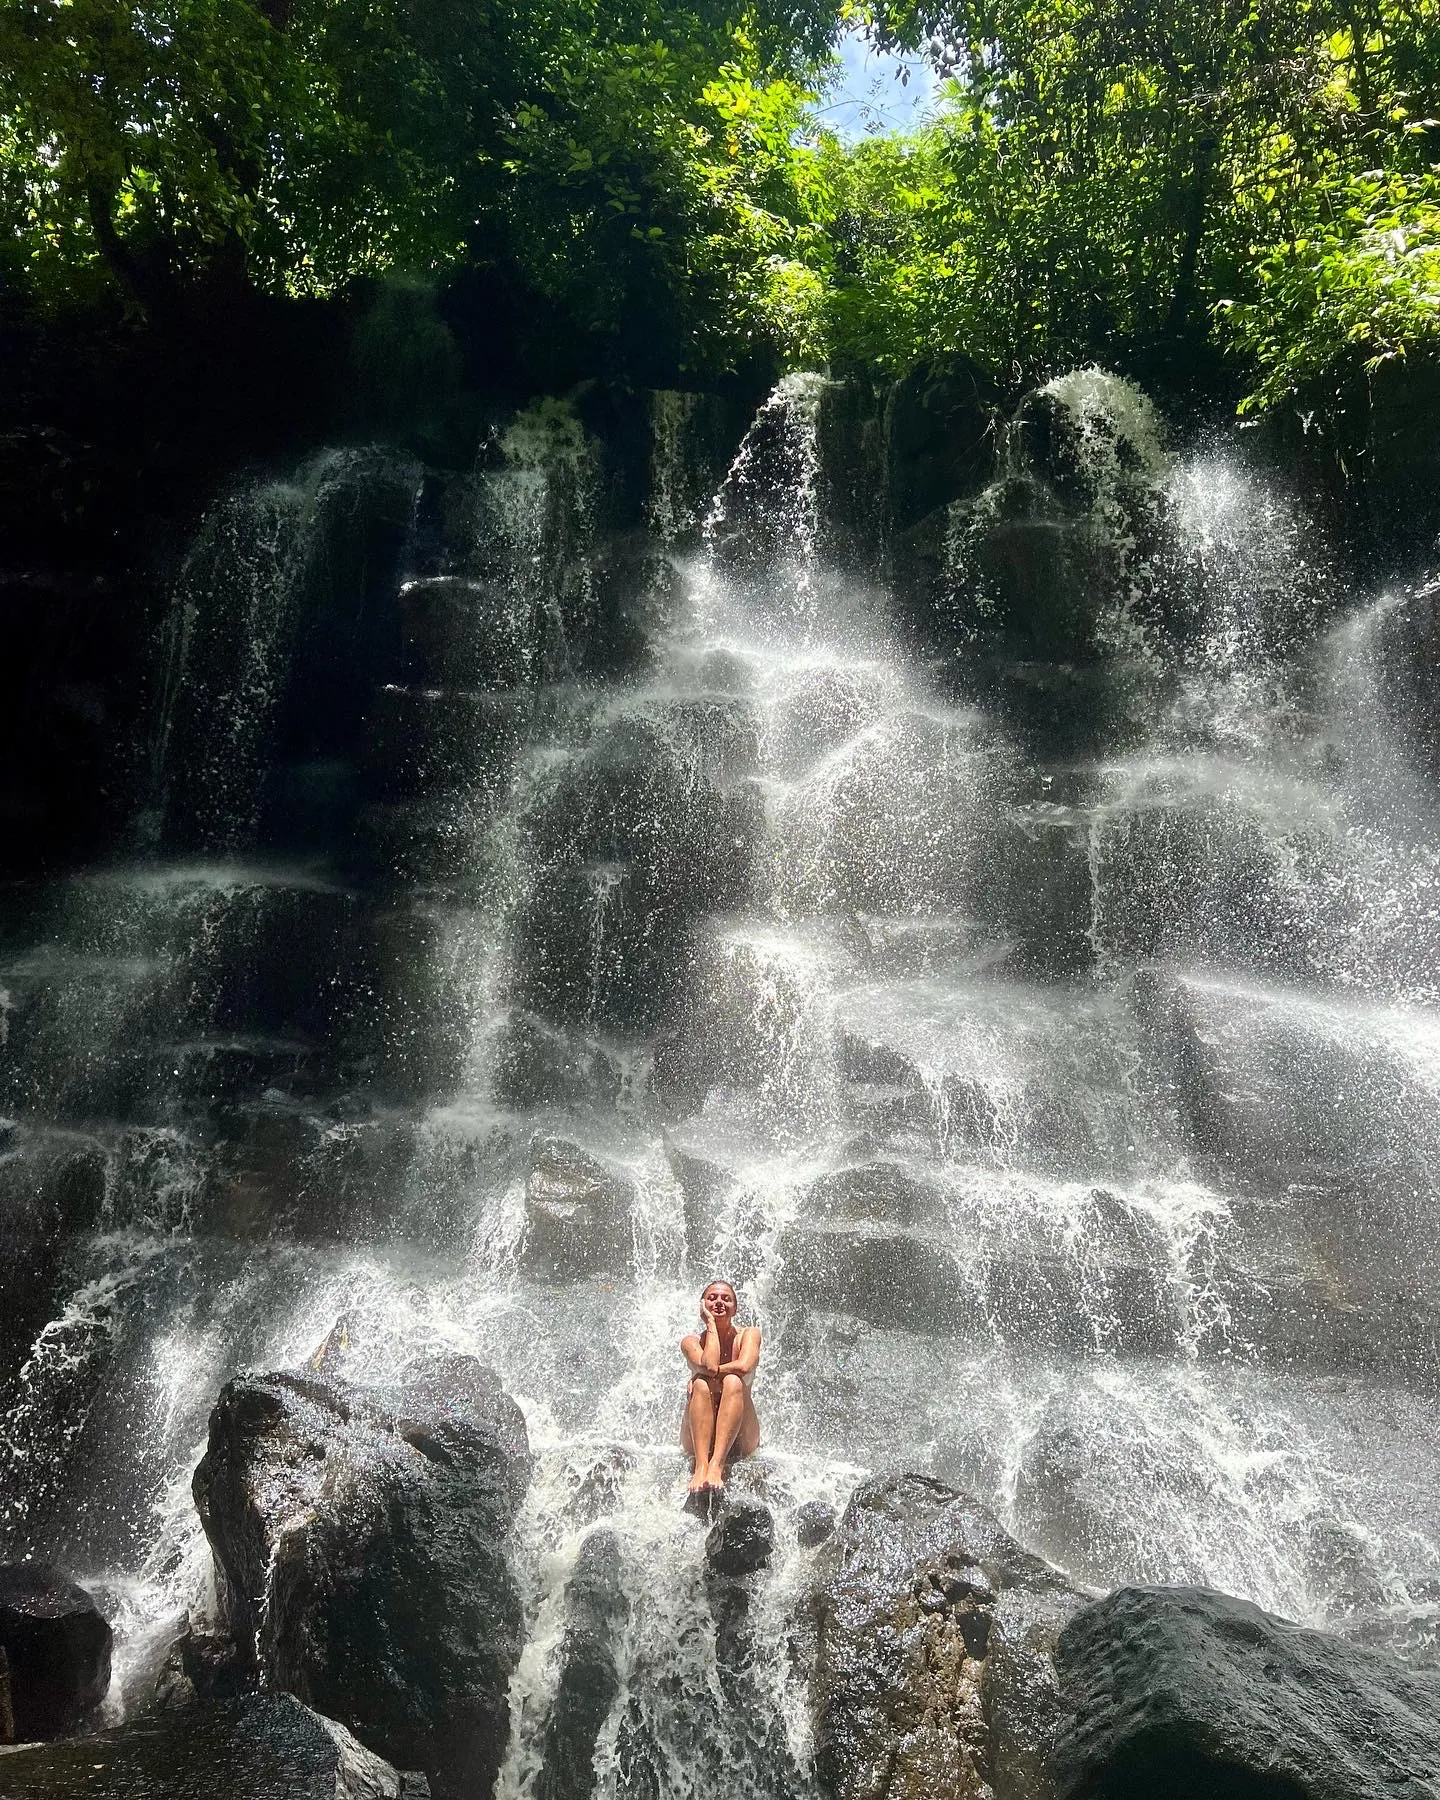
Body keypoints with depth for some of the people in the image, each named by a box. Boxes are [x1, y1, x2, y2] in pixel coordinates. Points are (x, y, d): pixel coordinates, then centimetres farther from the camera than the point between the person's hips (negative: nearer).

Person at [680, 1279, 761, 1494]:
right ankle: (701, 1466, -43)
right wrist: (711, 1324, -11)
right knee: (701, 1385, -25)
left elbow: (744, 1367, -19)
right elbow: (709, 1367, -20)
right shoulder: (691, 1341, 2)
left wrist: (705, 1375, -14)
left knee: (733, 1382, -26)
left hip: (740, 1440, 0)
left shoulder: (749, 1334, 3)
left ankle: (716, 1466, -43)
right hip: (698, 1440, 0)